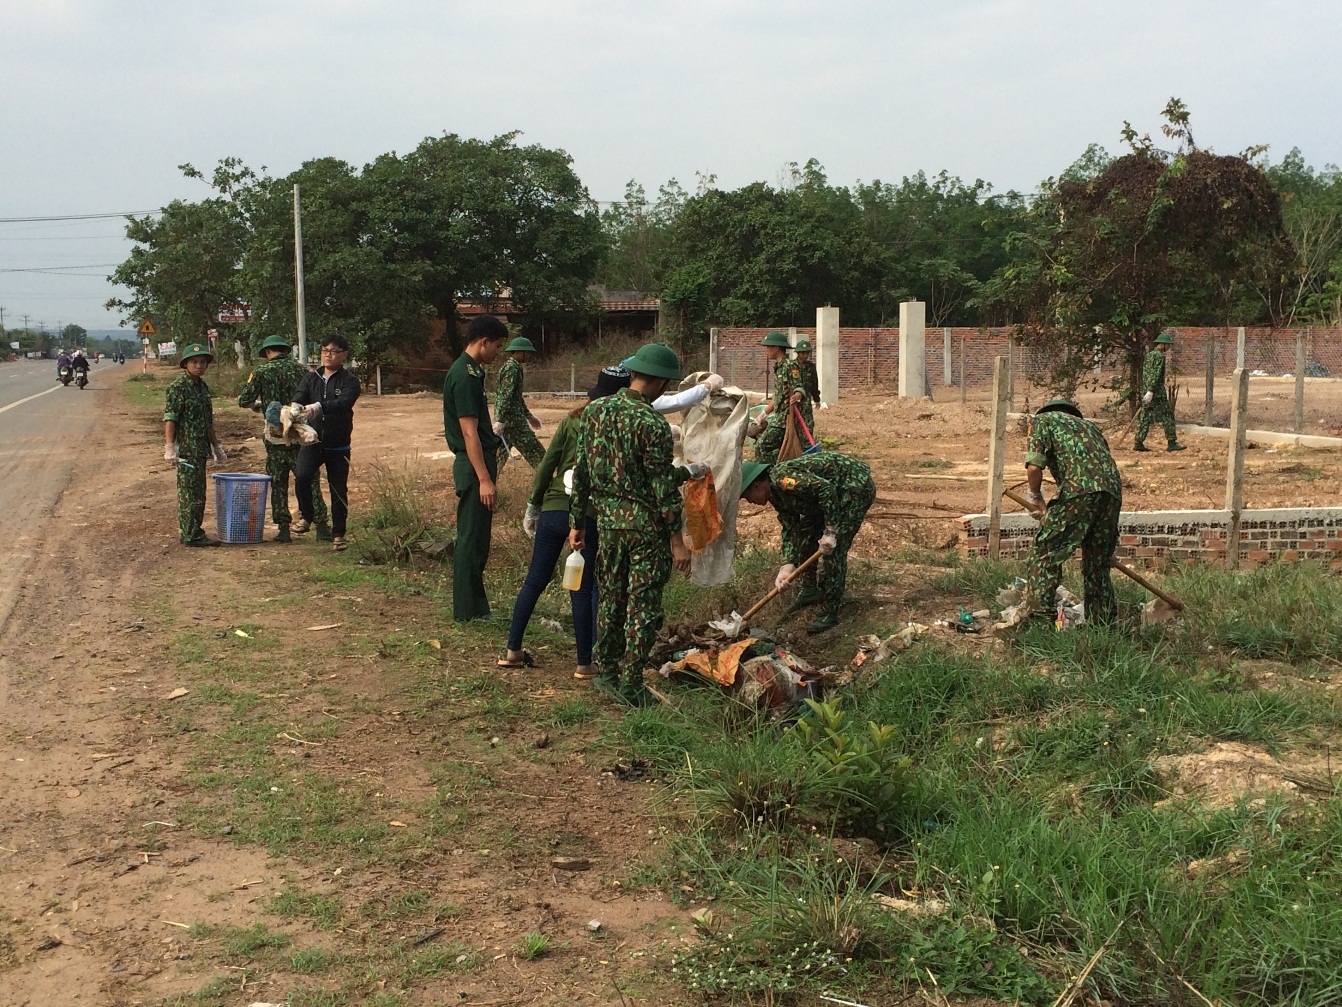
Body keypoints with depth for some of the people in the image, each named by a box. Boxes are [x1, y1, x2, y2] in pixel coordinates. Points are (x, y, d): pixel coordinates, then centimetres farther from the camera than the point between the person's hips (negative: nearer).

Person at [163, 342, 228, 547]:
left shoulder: (203, 387, 16)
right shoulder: (178, 388, -10)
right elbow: (169, 419, -16)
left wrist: (216, 445, 28)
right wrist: (169, 447, -24)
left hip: (201, 448, 9)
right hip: (186, 448, -9)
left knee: (198, 492, 12)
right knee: (189, 492, -6)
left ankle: (194, 532, 19)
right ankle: (190, 535, -3)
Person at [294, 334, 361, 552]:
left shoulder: (349, 381, -3)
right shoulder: (310, 378, 9)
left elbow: (344, 403, -22)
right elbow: (298, 399, -4)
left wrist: (319, 407, -39)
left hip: (338, 445, -2)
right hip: (312, 441, 2)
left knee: (339, 489, 3)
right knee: (302, 476, -21)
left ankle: (338, 535, 18)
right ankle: (307, 516, 3)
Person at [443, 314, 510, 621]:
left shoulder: (470, 371, 14)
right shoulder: (464, 376, -18)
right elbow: (469, 432, -22)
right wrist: (484, 479, -24)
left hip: (479, 461, 10)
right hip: (474, 466, -10)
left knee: (475, 539, 15)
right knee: (472, 540, -4)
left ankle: (475, 606, 22)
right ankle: (468, 611, 3)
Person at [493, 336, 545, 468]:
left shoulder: (510, 365, 19)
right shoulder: (512, 367, -13)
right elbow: (506, 395, -22)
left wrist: (528, 415, 33)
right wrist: (500, 421, -28)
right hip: (512, 419, -10)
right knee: (534, 452, -5)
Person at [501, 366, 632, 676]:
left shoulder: (571, 421, 4)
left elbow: (546, 465, 4)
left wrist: (533, 507, 12)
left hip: (554, 510, 3)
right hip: (591, 516, -3)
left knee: (534, 581, 14)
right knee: (582, 590, 6)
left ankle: (513, 651, 21)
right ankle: (585, 663, 12)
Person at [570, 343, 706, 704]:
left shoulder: (594, 411, 2)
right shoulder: (652, 423, -17)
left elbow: (581, 471, 7)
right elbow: (662, 486, -16)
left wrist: (577, 521, 15)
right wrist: (676, 539, -11)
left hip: (607, 517, 6)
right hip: (645, 524, -6)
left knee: (610, 597, 19)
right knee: (643, 605, 4)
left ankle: (607, 672, 29)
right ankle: (630, 685, 8)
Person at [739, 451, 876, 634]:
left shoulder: (781, 478, -24)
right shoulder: (776, 495, 7)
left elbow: (826, 488, -30)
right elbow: (790, 529, 5)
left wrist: (830, 532, -27)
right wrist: (788, 565, -8)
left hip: (857, 485, -10)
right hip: (838, 490, 10)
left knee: (833, 549, -13)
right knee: (804, 532, 14)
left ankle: (830, 613, -7)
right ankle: (810, 589, 28)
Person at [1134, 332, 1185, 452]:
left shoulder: (1149, 355, 16)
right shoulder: (1160, 356, -12)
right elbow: (1156, 375, -20)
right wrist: (1150, 391, -24)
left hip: (1146, 391, 9)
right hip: (1157, 392, -9)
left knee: (1144, 417, 7)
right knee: (1167, 416, -2)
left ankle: (1138, 443, 3)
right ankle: (1171, 443, 0)